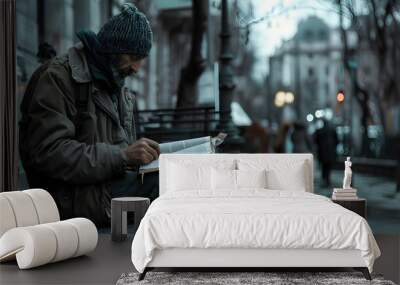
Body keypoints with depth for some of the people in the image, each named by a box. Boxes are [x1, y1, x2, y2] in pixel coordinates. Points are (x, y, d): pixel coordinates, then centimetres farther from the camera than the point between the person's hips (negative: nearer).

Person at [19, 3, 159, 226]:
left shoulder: (115, 87, 21)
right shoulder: (57, 78, -7)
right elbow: (48, 152, -18)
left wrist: (144, 156, 0)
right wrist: (123, 156, -23)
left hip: (113, 184, 8)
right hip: (75, 196, -8)